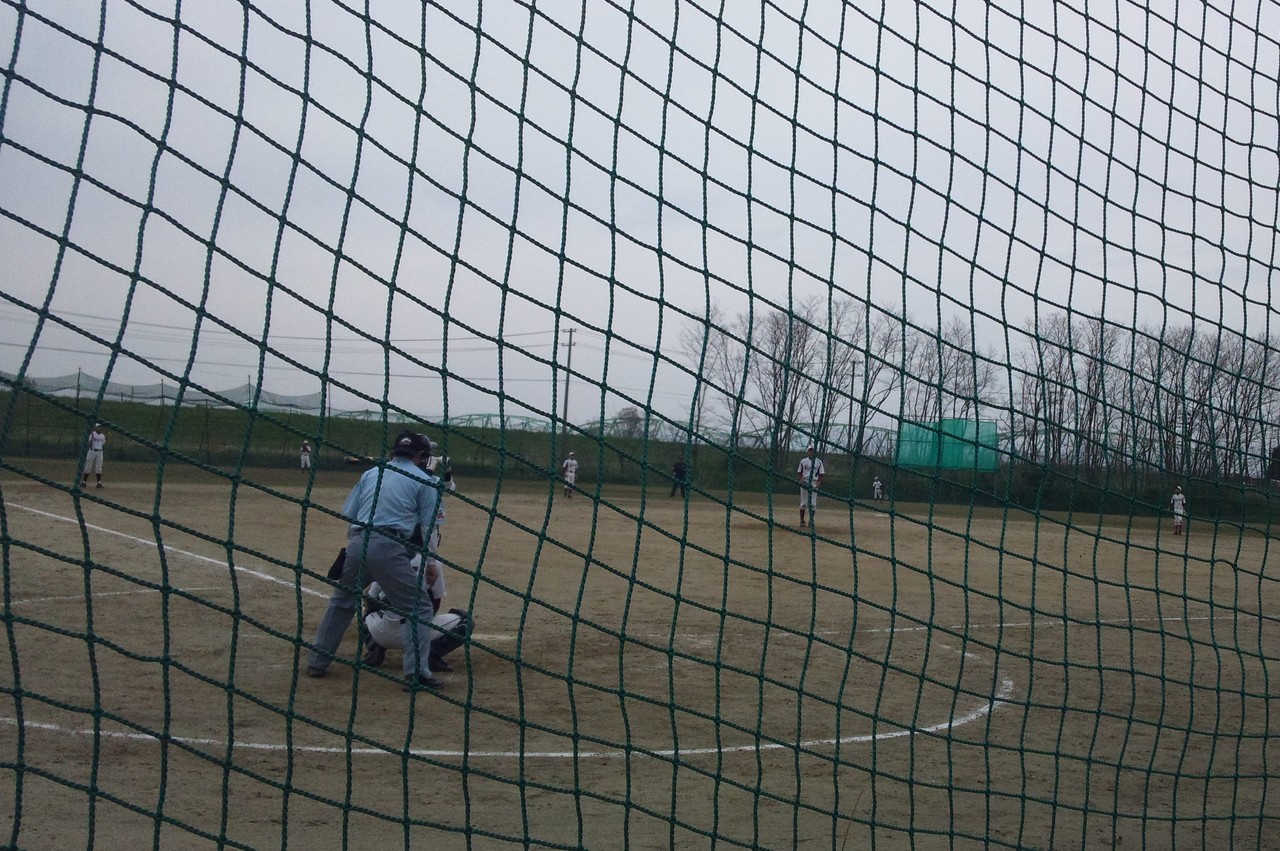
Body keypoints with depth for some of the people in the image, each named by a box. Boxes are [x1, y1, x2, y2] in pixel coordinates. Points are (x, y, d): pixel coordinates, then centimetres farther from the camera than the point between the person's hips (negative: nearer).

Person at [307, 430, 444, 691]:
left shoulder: (371, 473, 22)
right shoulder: (423, 481, 8)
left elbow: (348, 515, 20)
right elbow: (428, 527, 4)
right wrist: (430, 563, 10)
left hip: (357, 543, 5)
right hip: (389, 547, -5)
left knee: (341, 602, 25)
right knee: (419, 608, 4)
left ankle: (317, 662, 28)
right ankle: (416, 674, -6)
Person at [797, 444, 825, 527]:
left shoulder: (819, 462, 5)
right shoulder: (803, 461, 6)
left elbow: (822, 474, 6)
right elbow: (799, 472, 9)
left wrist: (819, 482, -9)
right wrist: (801, 479, -9)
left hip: (814, 483, 0)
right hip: (804, 483, 0)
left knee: (813, 503, -3)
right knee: (803, 503, 1)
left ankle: (811, 520, 6)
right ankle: (802, 520, 8)